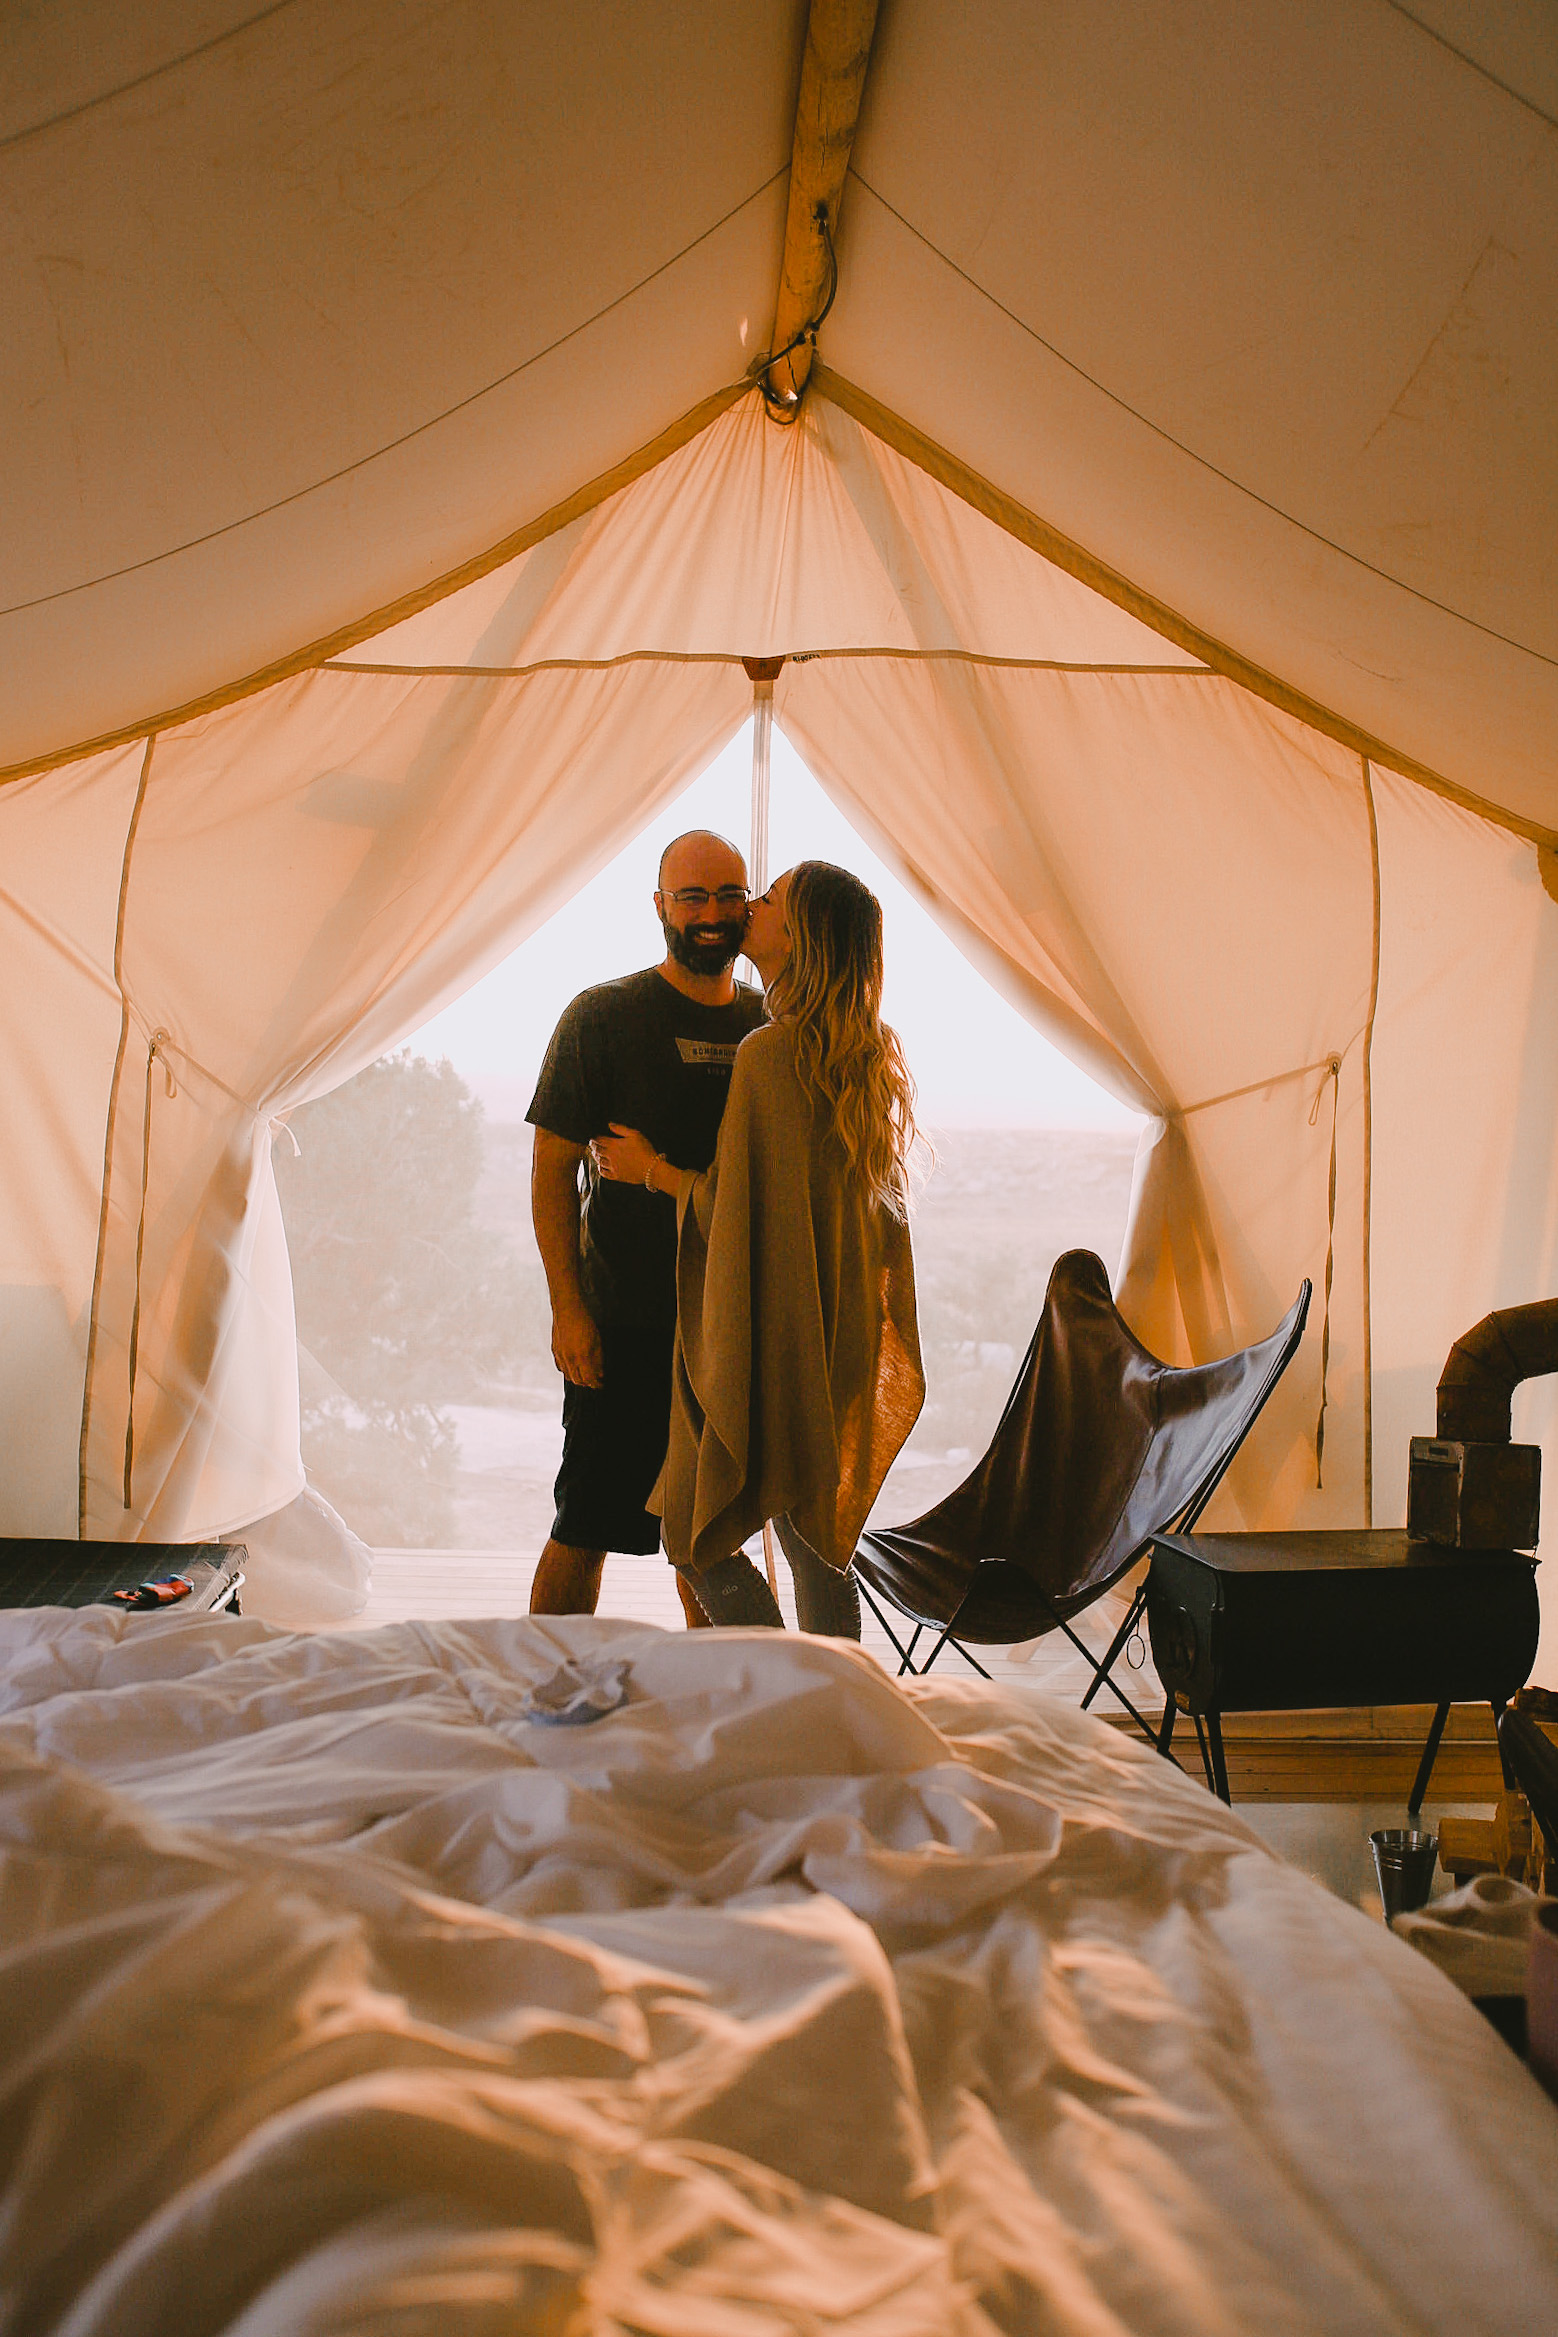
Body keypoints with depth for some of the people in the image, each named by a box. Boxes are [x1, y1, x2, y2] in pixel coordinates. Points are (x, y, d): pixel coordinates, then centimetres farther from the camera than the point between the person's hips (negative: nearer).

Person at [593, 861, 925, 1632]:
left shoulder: (770, 1054, -18)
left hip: (771, 1340, -8)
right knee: (813, 1540, 15)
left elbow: (740, 1210, -18)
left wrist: (651, 1170, -3)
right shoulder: (866, 1055, 8)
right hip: (841, 1338, 9)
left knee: (696, 1542, 4)